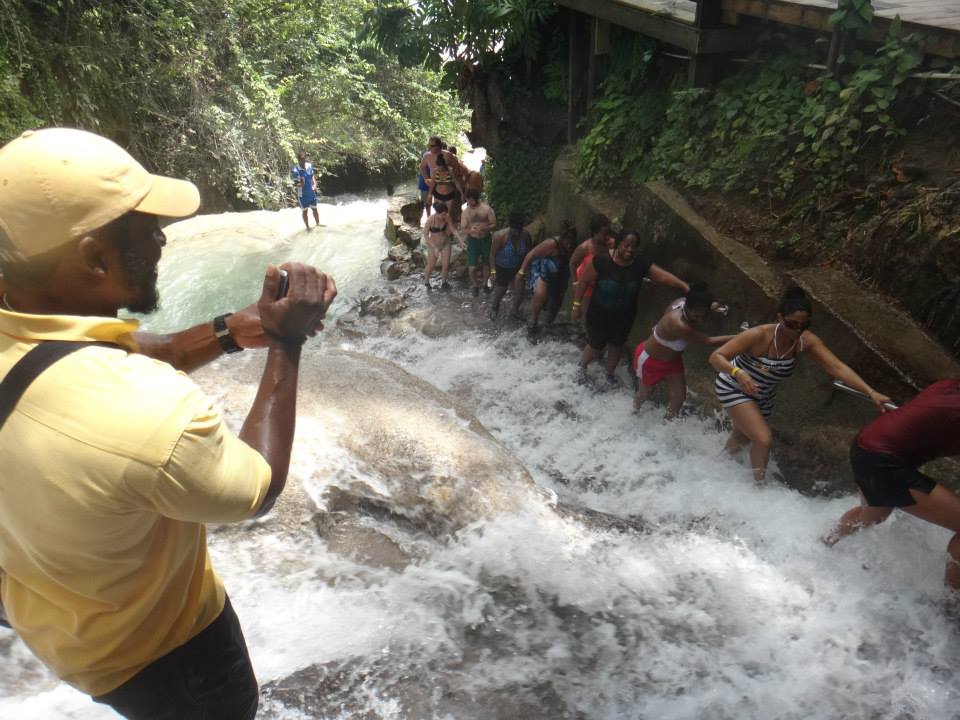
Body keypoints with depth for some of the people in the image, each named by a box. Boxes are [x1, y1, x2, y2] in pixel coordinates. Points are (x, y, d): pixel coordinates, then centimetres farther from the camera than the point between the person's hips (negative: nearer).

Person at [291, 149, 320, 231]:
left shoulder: (309, 165, -7)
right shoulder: (295, 170, -21)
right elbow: (296, 184, -19)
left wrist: (315, 184, -6)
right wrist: (301, 183, -41)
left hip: (312, 192, 4)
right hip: (302, 194, -4)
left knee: (315, 209, 19)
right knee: (305, 211, 12)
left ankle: (318, 224, 37)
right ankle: (307, 227, 26)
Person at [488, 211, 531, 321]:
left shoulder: (525, 235, -19)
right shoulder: (501, 236, -29)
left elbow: (528, 253, -4)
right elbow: (493, 254, -19)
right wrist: (493, 271, -19)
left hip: (517, 268, 3)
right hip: (502, 269, -3)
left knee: (519, 292, 3)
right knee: (500, 291, 14)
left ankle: (515, 310, 34)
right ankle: (494, 307, 47)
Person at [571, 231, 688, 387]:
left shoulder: (641, 263, -18)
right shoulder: (602, 260, -23)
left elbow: (664, 276, -27)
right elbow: (584, 282, -14)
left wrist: (685, 287, -41)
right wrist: (577, 304, -11)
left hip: (624, 315, 3)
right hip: (599, 312, -3)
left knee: (617, 345, 20)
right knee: (596, 345, 9)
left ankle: (610, 373, 47)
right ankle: (582, 367, 42)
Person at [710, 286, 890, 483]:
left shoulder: (807, 341, -21)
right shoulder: (759, 336, -34)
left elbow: (837, 367, -26)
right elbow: (716, 356, -36)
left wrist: (871, 392, -37)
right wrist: (738, 373, -53)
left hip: (763, 396, 6)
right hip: (734, 388, -6)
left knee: (743, 436, 25)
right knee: (764, 440, -19)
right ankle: (759, 483, 7)